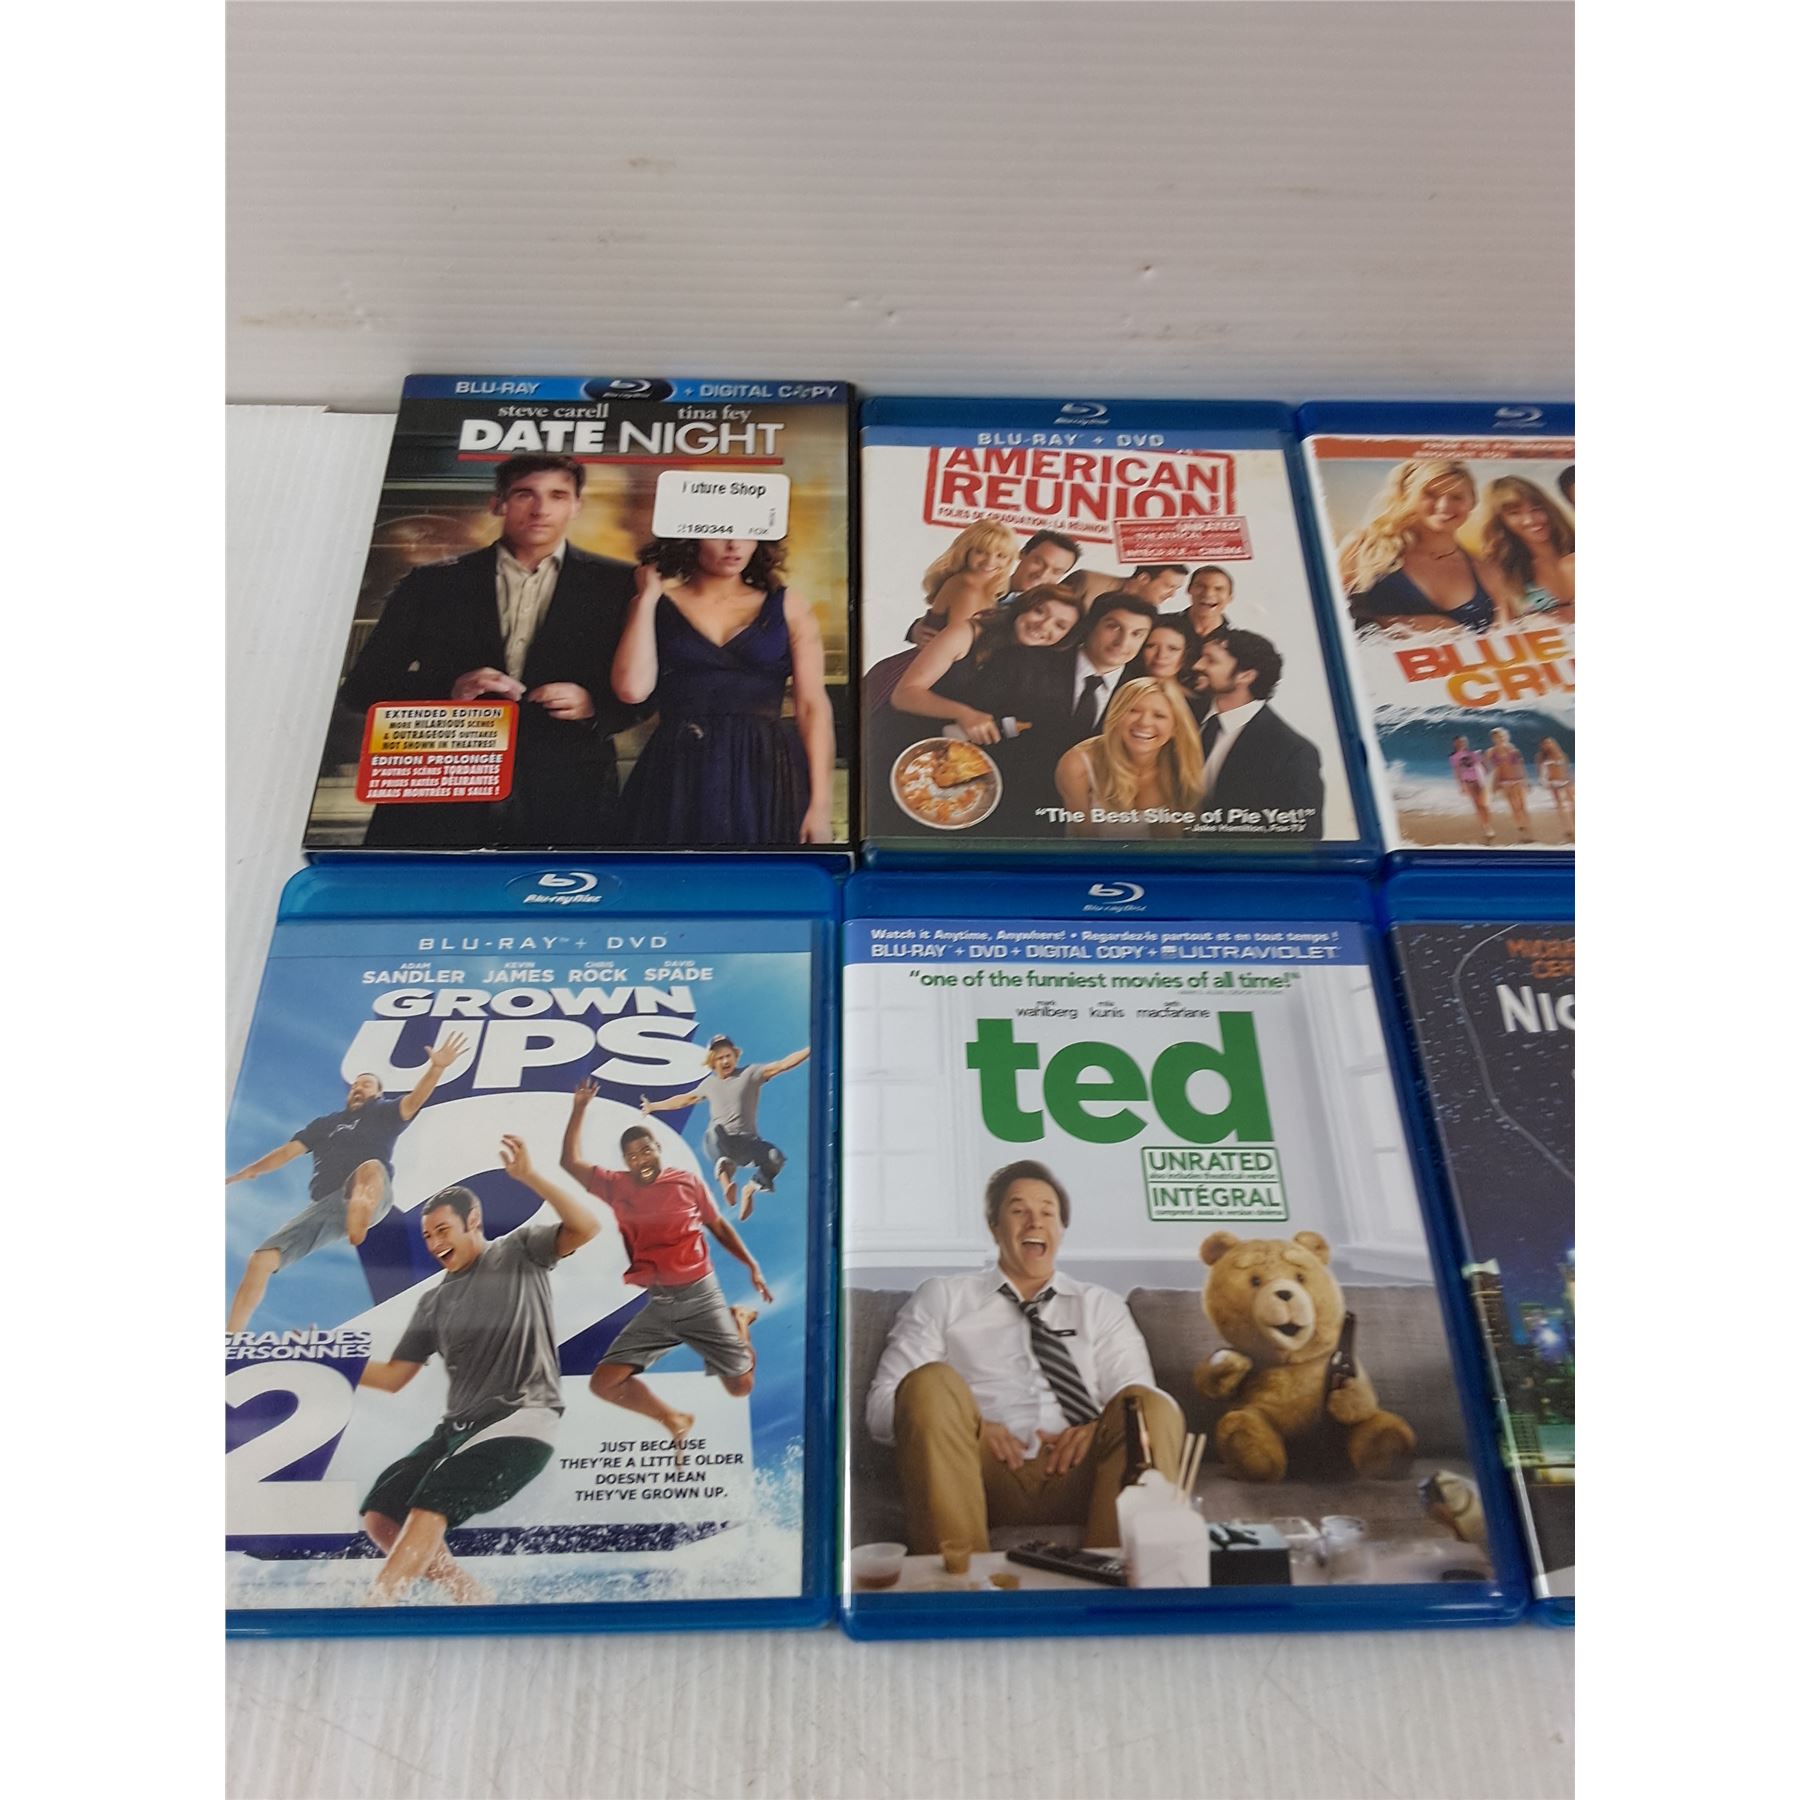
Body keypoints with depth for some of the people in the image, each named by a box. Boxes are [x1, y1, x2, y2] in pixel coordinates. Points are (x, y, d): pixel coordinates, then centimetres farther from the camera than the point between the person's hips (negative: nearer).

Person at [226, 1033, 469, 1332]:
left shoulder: (383, 1113, 18)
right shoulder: (325, 1123, 32)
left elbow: (415, 1099, -1)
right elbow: (286, 1152, 29)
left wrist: (436, 1067, -21)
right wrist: (239, 1175, 17)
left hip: (367, 1199, -6)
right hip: (323, 1205, 6)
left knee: (372, 1167, -41)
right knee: (260, 1260, -6)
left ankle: (356, 1235, -72)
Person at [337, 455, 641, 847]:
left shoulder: (616, 585, 10)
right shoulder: (432, 584, 12)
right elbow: (361, 685, 9)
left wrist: (594, 704, -12)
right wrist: (447, 691, -10)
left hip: (564, 799, -1)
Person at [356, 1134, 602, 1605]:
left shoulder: (519, 1252, 1)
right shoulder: (434, 1304, 16)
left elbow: (586, 1227, -16)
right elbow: (393, 1378, 16)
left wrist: (528, 1177, -24)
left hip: (522, 1418, -7)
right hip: (458, 1426, 8)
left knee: (430, 1507, -22)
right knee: (380, 1514, 1)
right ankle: (468, 1594, 13)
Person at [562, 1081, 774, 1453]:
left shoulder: (687, 1182, -4)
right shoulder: (616, 1187, 1)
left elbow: (719, 1226, 7)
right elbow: (570, 1162, -1)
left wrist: (752, 1266, 3)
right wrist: (579, 1108, -8)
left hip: (702, 1297, -2)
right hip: (657, 1305, 2)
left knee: (741, 1386, 1)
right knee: (604, 1383, -9)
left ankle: (739, 1320, 33)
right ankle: (673, 1420, 15)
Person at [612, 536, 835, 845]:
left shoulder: (788, 607, 9)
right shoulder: (656, 607, 9)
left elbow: (813, 708, 2)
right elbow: (633, 688, -7)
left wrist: (820, 806, -7)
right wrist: (647, 596, 2)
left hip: (768, 782, 0)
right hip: (678, 785, 0)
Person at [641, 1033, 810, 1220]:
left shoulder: (750, 1073, 3)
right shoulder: (709, 1083, 16)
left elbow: (782, 1064, -9)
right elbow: (686, 1099, 32)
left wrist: (811, 1049, -21)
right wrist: (654, 1106, 40)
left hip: (746, 1142, 0)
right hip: (718, 1144, 0)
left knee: (776, 1158, -27)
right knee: (716, 1130, -36)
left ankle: (751, 1187, 1)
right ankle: (724, 1171, -55)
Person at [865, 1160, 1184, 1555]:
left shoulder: (1101, 1306, 23)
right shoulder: (943, 1297, 17)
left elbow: (1141, 1405, 12)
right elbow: (881, 1404, 8)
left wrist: (1101, 1429, -12)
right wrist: (965, 1427, -12)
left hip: (1077, 1477, 1)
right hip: (983, 1475, -1)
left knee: (1151, 1408, -26)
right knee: (930, 1384, -29)